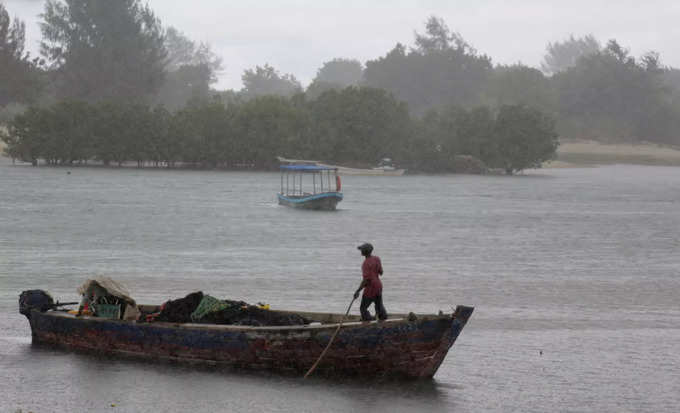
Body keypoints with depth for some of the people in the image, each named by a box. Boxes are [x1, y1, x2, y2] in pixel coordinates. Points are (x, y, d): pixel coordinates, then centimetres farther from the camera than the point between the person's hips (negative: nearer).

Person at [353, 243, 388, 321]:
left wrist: (357, 291, -22)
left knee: (363, 309, 3)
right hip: (378, 286, 8)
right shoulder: (376, 259, 0)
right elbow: (381, 272, 11)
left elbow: (366, 280, -25)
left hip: (370, 288, -8)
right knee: (379, 307, 20)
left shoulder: (366, 264, -22)